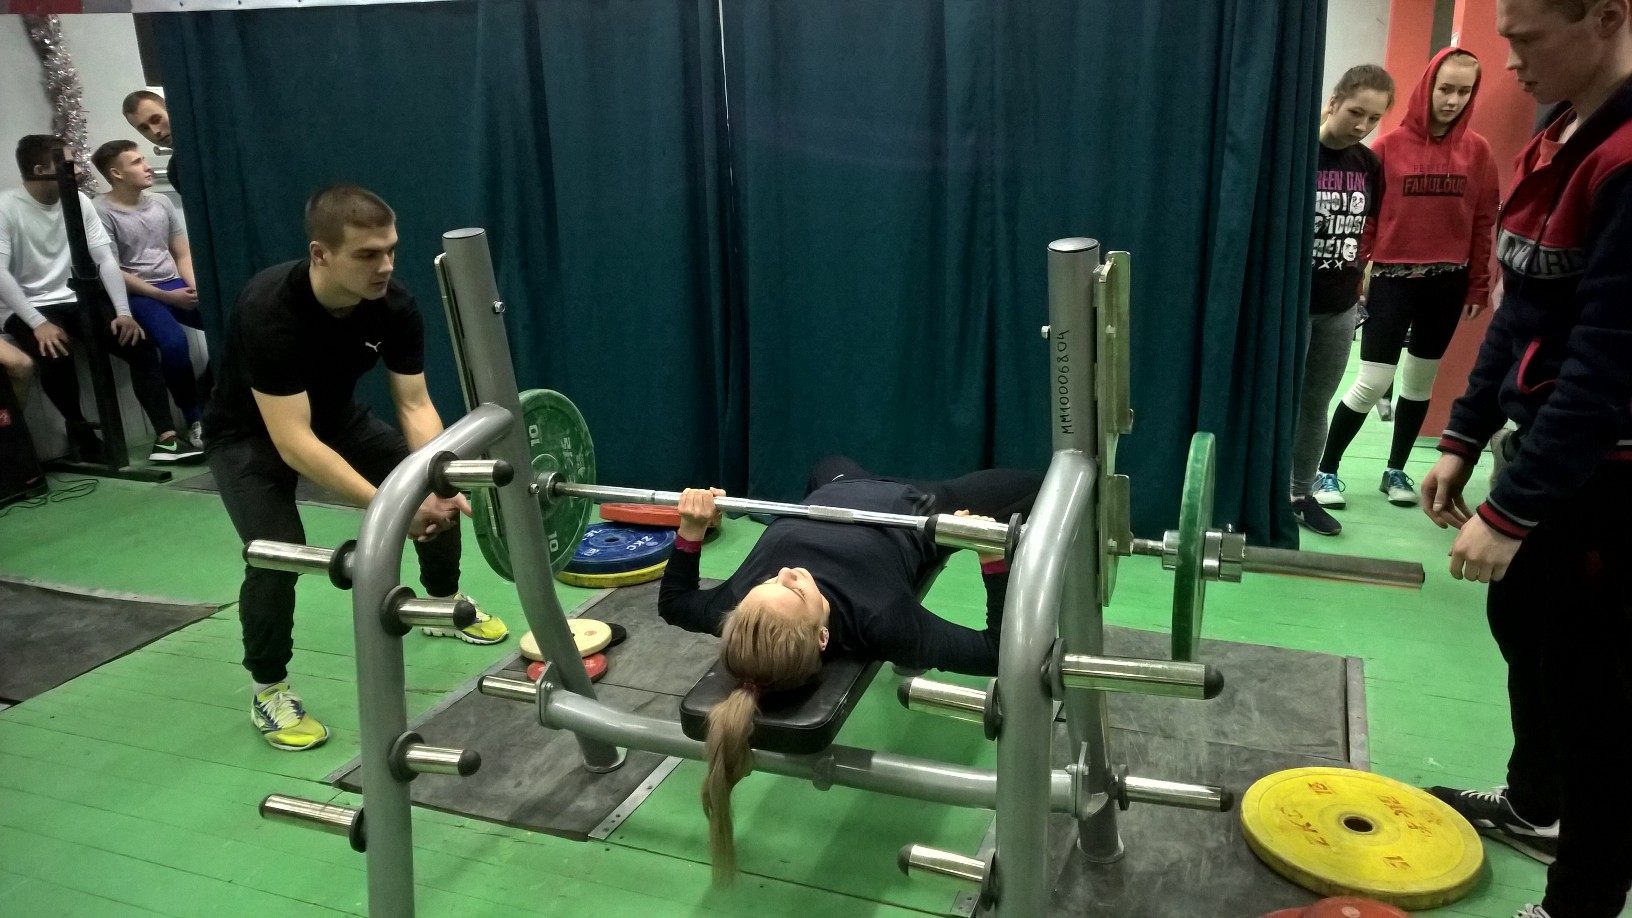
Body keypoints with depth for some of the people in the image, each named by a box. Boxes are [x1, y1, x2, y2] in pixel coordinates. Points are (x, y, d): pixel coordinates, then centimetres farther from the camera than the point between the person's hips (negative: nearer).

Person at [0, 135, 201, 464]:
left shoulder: (78, 201, 3)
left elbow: (105, 258, 0)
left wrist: (124, 312, -12)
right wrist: (38, 323, -27)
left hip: (75, 300, 4)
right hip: (29, 308, -4)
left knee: (139, 344, -16)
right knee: (56, 356, -33)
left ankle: (165, 438, -20)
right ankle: (80, 430, -7)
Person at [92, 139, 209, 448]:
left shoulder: (162, 203, 12)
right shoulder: (102, 212, -5)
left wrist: (195, 288, -5)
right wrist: (166, 296, -14)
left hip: (177, 286, 5)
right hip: (137, 294, -5)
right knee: (174, 341, -34)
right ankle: (195, 419, -18)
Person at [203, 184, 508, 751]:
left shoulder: (395, 306, -23)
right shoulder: (268, 311, -40)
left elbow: (415, 404, -19)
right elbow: (292, 443, -44)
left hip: (334, 415, 6)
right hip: (250, 434, -5)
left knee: (441, 494, 4)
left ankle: (446, 606, 31)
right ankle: (268, 689, -1)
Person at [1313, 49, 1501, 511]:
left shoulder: (1478, 151, 2)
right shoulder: (1389, 146, -5)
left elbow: (1484, 222, 4)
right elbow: (1365, 216, -4)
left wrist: (1478, 286, 3)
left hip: (1448, 282, 3)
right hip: (1392, 278, -3)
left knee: (1421, 380, 13)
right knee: (1373, 382, -7)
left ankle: (1396, 470, 27)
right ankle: (1326, 471, 8)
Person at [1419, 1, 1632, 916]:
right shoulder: (1556, 143, 8)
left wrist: (1512, 507, -23)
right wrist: (1463, 439, 10)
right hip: (1542, 445, 9)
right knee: (1522, 629, 22)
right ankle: (1534, 804, 45)